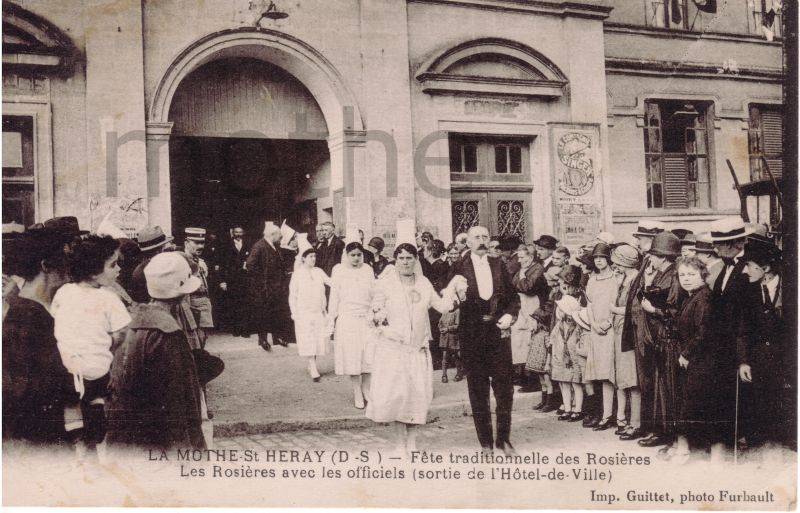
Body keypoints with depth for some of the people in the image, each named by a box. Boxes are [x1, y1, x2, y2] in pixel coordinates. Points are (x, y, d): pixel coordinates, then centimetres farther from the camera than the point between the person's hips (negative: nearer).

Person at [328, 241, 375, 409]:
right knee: (351, 355, 1)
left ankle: (366, 389, 15)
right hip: (347, 318, -2)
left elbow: (374, 294, 12)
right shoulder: (339, 270, 3)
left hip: (367, 318, 2)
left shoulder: (367, 270, 8)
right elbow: (334, 296, 4)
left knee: (369, 355, -2)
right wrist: (331, 320, 2)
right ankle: (357, 393, 10)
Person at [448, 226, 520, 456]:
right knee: (478, 390, 6)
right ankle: (485, 441, 17)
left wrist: (510, 315, -5)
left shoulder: (498, 265, 8)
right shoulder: (459, 268, 0)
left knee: (505, 387, 2)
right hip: (472, 335, -2)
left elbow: (513, 296, 12)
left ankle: (504, 438, 18)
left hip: (498, 331, 2)